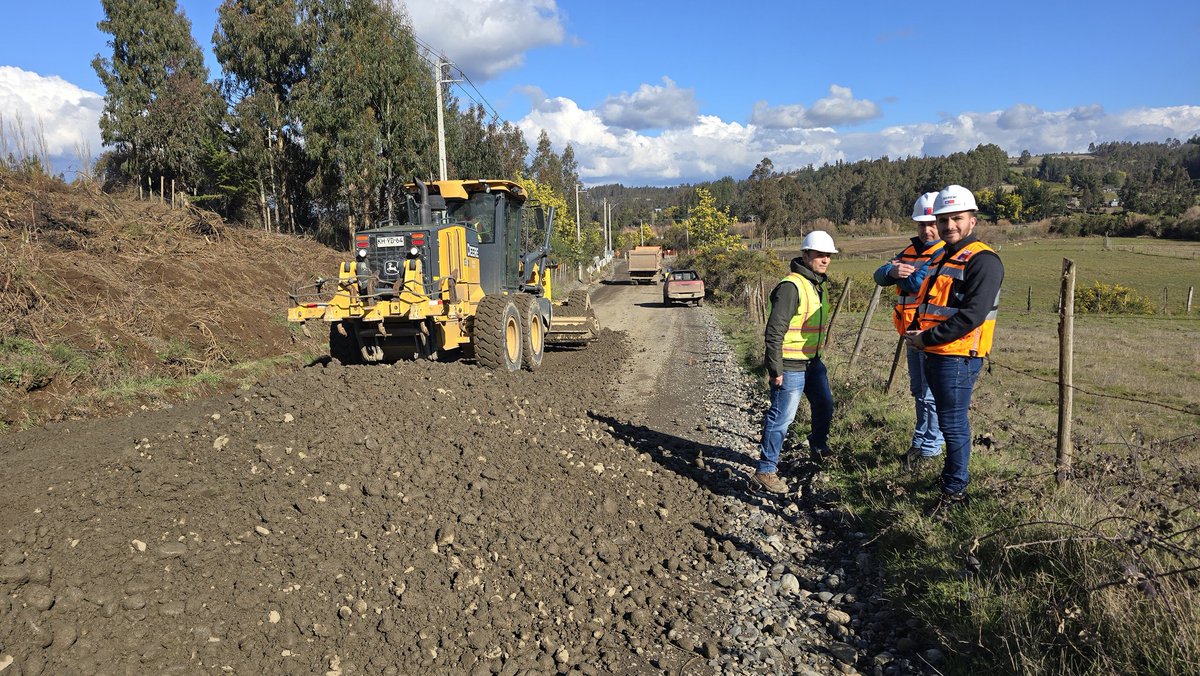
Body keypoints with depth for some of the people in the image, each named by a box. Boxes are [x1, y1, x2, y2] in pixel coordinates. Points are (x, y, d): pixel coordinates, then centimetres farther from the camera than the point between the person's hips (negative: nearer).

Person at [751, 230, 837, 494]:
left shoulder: (818, 285, 11)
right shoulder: (791, 286, -21)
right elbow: (774, 331, -24)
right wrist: (775, 369, -24)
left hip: (812, 361, 10)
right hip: (790, 365, -10)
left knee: (825, 405, 22)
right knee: (782, 417, -7)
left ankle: (819, 447, 47)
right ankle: (765, 472, 1)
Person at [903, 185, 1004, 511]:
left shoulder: (982, 260, -13)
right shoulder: (944, 258, 18)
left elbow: (972, 316, -23)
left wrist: (927, 338, -18)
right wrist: (915, 330, 6)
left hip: (958, 357, -9)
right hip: (935, 354, 9)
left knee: (953, 423, -2)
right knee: (948, 421, 19)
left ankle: (954, 490, 10)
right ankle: (955, 474, 33)